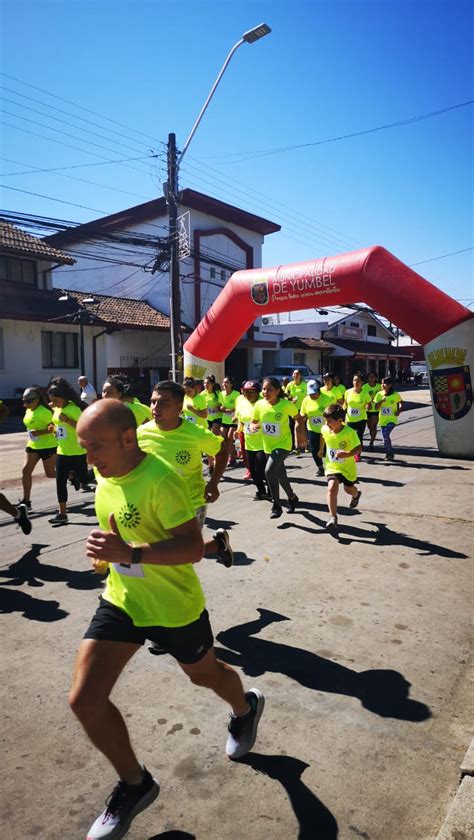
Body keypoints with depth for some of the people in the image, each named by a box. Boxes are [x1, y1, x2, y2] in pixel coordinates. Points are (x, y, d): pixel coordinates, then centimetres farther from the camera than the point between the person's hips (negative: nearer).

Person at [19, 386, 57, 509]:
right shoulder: (28, 411, 6)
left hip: (48, 446, -8)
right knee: (26, 470, -2)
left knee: (50, 473, 2)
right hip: (32, 445, 8)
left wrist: (39, 432, -32)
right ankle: (26, 501, 3)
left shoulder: (44, 412, -21)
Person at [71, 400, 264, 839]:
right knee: (84, 699, -3)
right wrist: (108, 553, 9)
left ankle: (246, 708, 58)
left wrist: (131, 554, -41)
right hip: (120, 600, 6)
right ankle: (135, 784, 22)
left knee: (204, 674, 21)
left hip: (173, 606, -6)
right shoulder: (105, 476, -3)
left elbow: (193, 547, -31)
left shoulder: (160, 480, -28)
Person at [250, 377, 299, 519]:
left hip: (283, 445, -5)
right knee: (280, 475, 20)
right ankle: (292, 498, 47)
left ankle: (276, 506, -7)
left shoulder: (286, 405, -20)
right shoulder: (259, 405, -10)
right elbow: (253, 422, 3)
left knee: (269, 471, -23)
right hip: (268, 446, 5)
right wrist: (253, 427, -18)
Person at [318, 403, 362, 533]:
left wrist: (347, 454, -40)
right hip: (332, 466, 2)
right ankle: (333, 518, -16)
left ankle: (356, 495, 62)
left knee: (349, 488, 22)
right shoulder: (325, 429, -13)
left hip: (347, 466, -2)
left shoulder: (349, 432, -27)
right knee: (332, 488, -22)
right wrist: (321, 449, 24)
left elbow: (358, 448, -22)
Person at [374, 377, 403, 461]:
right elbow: (376, 407, -2)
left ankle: (389, 454, -6)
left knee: (386, 434, -22)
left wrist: (399, 411, -7)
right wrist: (381, 401, -19)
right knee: (385, 437, 9)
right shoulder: (379, 394, 0)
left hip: (392, 419, -4)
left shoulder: (395, 395, -8)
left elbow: (401, 403, 8)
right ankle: (389, 454, 27)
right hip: (382, 420, 4)